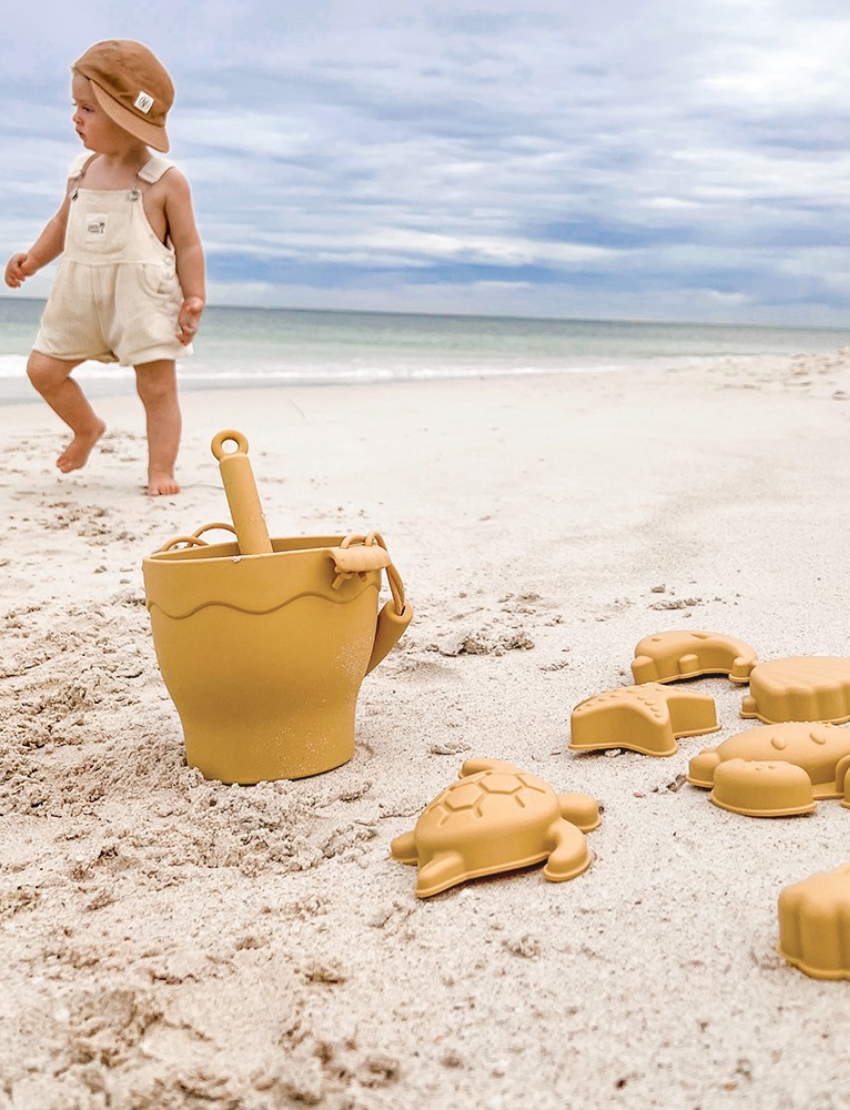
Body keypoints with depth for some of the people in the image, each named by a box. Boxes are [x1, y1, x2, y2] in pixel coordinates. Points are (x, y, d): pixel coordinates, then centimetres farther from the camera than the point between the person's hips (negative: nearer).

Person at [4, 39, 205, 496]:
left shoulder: (165, 181, -8)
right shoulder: (82, 170, 8)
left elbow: (188, 246, -5)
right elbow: (63, 223, 20)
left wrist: (194, 299, -12)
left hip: (143, 299, -5)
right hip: (80, 296, 6)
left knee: (158, 387, -2)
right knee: (43, 368, 8)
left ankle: (160, 470, 9)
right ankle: (87, 428, 32)